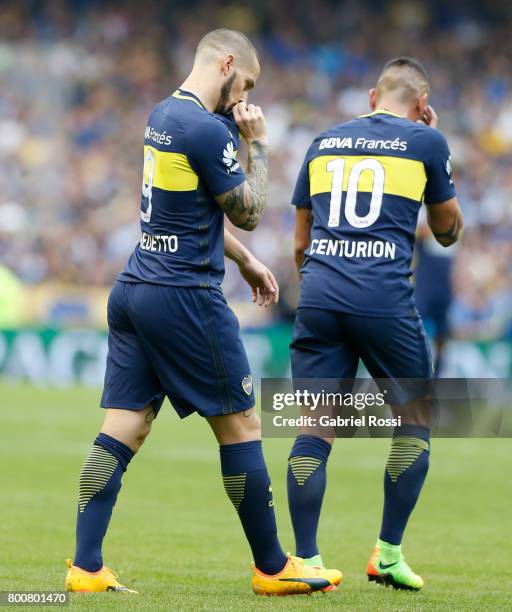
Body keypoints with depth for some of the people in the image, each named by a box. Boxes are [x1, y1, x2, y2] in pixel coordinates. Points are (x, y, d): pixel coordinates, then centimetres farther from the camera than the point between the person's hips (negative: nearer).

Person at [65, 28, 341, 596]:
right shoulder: (207, 130, -16)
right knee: (241, 426, 2)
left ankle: (85, 567, -2)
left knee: (122, 429, 4)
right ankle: (271, 568, 10)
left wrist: (244, 260, 29)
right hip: (184, 298, -9)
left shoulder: (162, 116, 13)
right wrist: (257, 144, 1)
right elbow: (248, 213, -7)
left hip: (134, 290, 9)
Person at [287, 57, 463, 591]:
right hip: (386, 301, -3)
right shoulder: (426, 142, 6)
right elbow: (448, 231, 17)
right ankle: (388, 554, 8)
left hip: (319, 296, 4)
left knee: (314, 429, 4)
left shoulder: (323, 142, 18)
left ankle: (306, 560, 1)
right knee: (414, 422, 12)